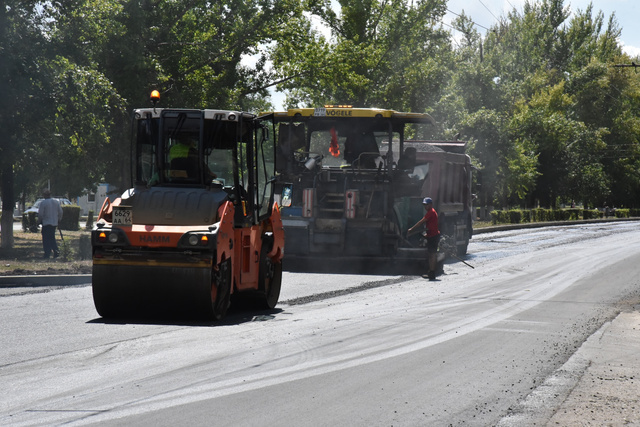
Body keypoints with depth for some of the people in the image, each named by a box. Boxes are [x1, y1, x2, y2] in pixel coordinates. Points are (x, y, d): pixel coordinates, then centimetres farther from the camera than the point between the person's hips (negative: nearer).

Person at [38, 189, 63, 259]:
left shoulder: (43, 203, -12)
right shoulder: (56, 202, 6)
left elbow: (40, 214, -12)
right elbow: (60, 212, 10)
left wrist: (39, 220, 4)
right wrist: (59, 220, 22)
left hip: (46, 223, -6)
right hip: (54, 223, 6)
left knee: (46, 239, -1)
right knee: (52, 238, 17)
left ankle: (47, 254, -3)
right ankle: (56, 251, 3)